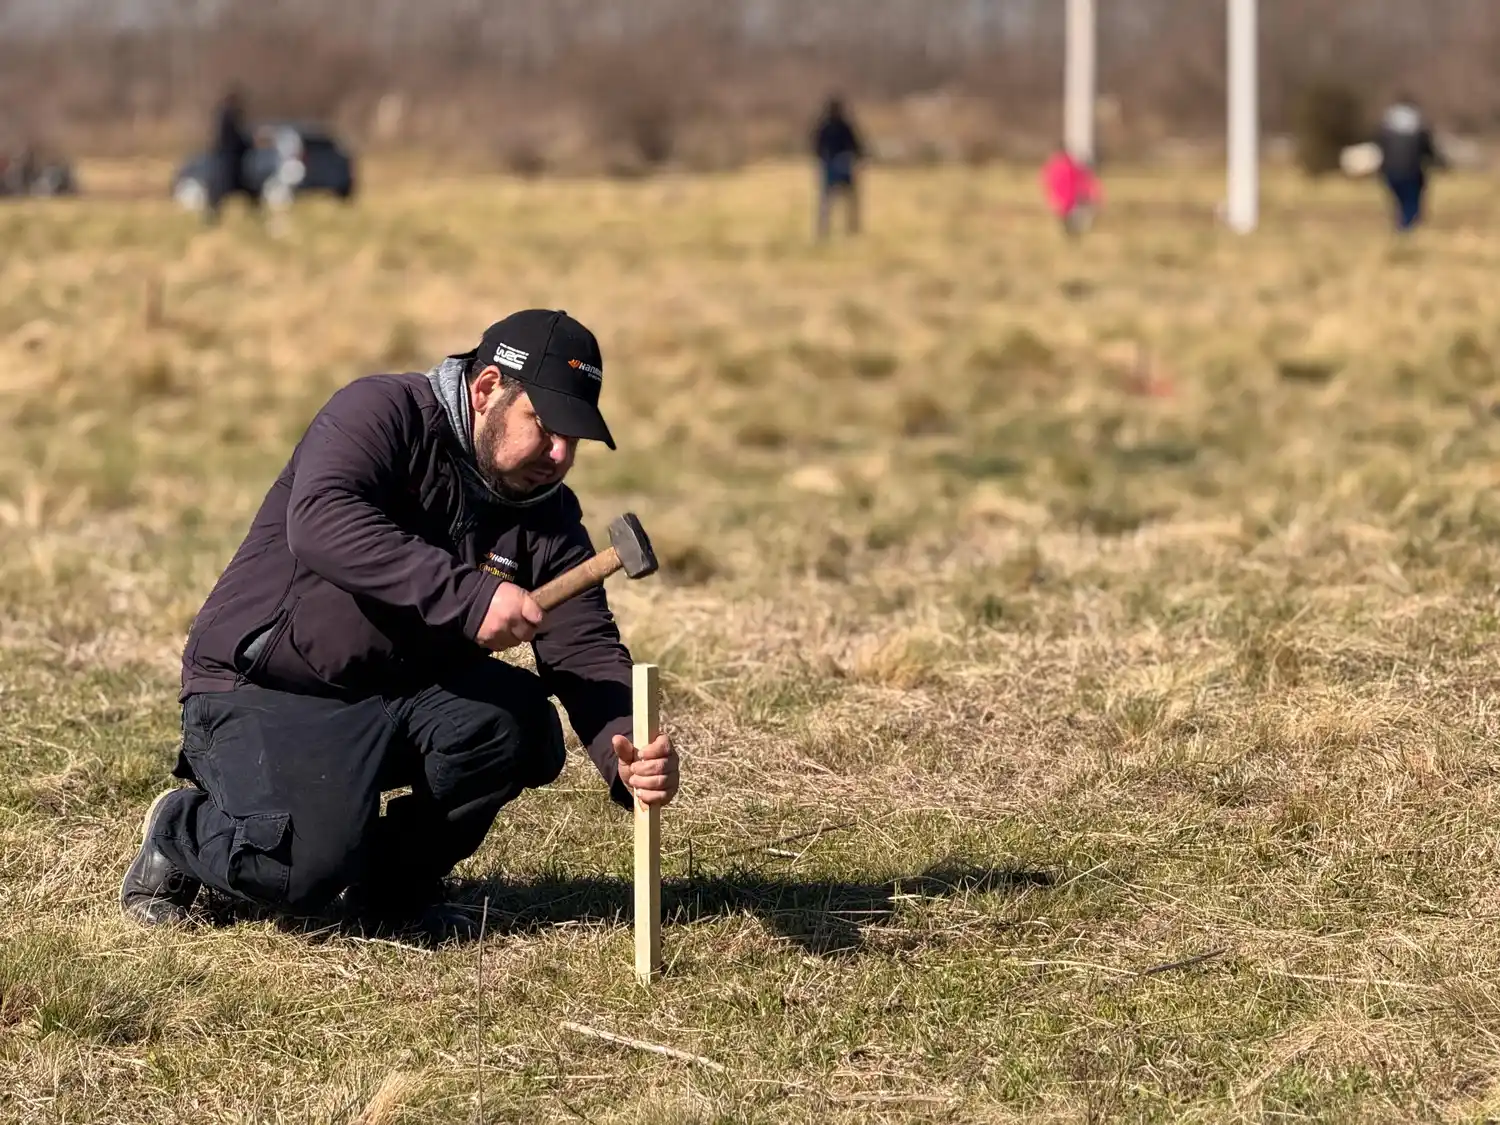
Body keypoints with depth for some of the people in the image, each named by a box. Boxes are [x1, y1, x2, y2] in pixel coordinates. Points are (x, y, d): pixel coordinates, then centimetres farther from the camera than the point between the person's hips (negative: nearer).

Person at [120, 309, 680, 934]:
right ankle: (184, 831, 5)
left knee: (520, 719, -24)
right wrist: (467, 596, -41)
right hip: (262, 693, -6)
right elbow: (320, 521, -32)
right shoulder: (383, 412, -13)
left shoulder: (547, 514, 4)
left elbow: (586, 650, -5)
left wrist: (627, 754, -28)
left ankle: (393, 882, 0)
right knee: (313, 867, -30)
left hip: (401, 700, 6)